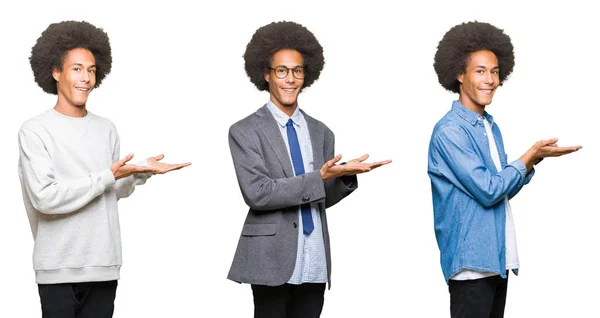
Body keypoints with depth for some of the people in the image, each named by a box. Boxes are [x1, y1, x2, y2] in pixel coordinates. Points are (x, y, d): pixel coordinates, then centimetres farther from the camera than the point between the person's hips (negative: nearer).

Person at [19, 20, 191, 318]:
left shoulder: (106, 129, 12)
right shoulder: (34, 131, -6)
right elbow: (45, 197, -15)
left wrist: (140, 173, -1)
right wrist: (107, 177, -14)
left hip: (104, 265, 5)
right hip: (59, 268, -5)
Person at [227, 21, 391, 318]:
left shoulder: (321, 133, 13)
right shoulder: (245, 132, -3)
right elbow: (256, 193, -15)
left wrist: (346, 175, -3)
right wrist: (320, 177, -18)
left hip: (315, 264, 5)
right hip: (273, 261, -4)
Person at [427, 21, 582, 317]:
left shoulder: (492, 127, 13)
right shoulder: (449, 131, -15)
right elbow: (487, 191, -19)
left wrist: (534, 159, 1)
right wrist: (531, 156, -11)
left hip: (497, 258, 9)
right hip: (472, 260, -9)